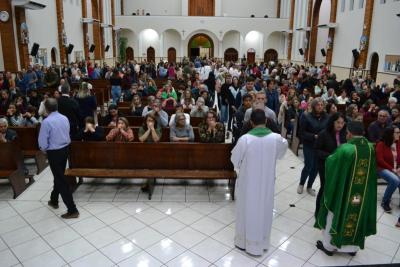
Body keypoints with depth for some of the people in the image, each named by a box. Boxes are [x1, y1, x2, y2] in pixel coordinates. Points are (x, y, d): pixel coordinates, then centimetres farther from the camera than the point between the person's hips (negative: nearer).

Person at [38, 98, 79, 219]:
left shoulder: (46, 122, -20)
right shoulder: (65, 118, 0)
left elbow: (43, 142, -15)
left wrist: (44, 149, 5)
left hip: (54, 153, -7)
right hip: (65, 149, 7)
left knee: (61, 180, -2)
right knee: (59, 176, 23)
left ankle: (72, 210, 0)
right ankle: (54, 201, 42)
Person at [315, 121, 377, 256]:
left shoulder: (345, 149, -25)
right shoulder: (370, 148, -6)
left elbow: (330, 163, -10)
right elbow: (371, 171, 8)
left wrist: (332, 156, 11)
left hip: (342, 191, -5)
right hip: (363, 193, 5)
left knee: (336, 215, 13)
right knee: (356, 216, 20)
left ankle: (329, 246, 28)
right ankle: (352, 247, 36)